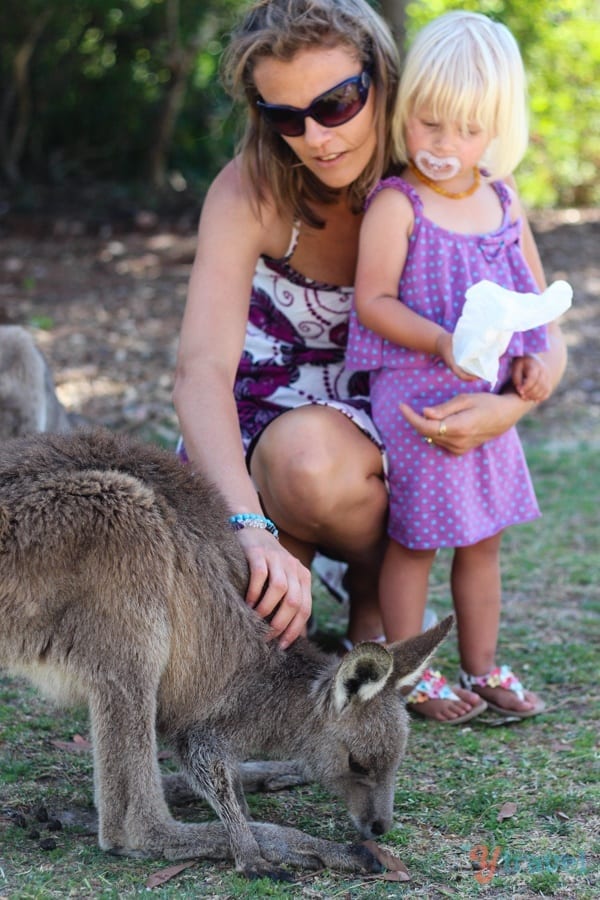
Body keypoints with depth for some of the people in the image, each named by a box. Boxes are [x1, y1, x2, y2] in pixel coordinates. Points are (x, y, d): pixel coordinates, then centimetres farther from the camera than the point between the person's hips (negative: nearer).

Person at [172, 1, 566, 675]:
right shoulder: (249, 194, -23)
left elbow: (545, 345, -8)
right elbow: (202, 370, -35)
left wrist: (508, 407, -33)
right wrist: (251, 529, -51)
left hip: (396, 426, 2)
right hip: (266, 420, -2)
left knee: (311, 461, -32)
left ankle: (376, 593, 1)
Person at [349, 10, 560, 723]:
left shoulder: (503, 203, 5)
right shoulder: (395, 204, -14)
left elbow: (534, 292, 13)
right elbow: (372, 300, -17)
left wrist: (533, 358, -3)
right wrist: (443, 343, -28)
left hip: (487, 398, 6)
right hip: (416, 397, -6)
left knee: (483, 538, 15)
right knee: (414, 537, 3)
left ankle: (481, 665, 28)